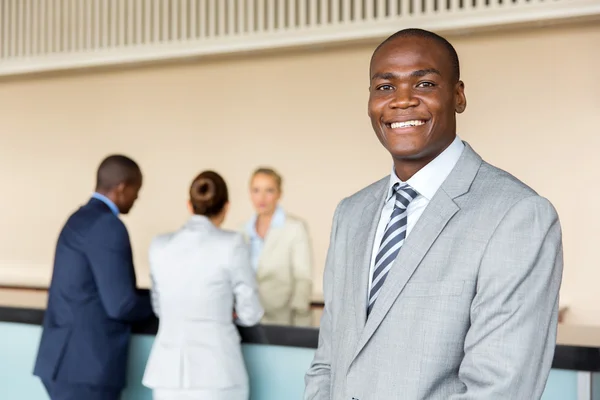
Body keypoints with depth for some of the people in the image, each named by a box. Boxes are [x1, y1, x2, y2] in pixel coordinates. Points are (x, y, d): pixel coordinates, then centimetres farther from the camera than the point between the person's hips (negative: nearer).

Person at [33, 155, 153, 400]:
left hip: (66, 358, 9)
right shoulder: (108, 226, -16)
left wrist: (147, 297, 13)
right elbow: (121, 305, -19)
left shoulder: (80, 219, 14)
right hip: (87, 363, -9)